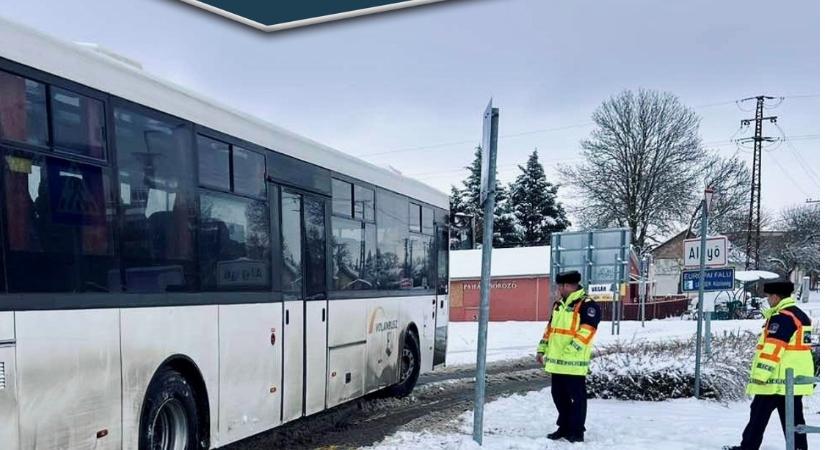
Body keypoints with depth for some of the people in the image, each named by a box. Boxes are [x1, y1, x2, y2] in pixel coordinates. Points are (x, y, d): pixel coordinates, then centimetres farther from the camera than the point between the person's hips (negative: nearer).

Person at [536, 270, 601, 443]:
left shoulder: (587, 305, -12)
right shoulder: (559, 305, 16)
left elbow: (585, 334, -19)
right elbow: (550, 328, 22)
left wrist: (567, 353, -23)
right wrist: (542, 349, 17)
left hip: (573, 362, -8)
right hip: (555, 361, 8)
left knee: (576, 397, 1)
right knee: (558, 395, 15)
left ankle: (577, 432, 10)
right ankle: (564, 427, 28)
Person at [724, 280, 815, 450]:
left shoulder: (781, 317, -16)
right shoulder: (802, 316, 14)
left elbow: (772, 349, -23)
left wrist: (760, 375, -23)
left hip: (777, 380, -9)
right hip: (796, 379, 9)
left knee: (758, 416, 2)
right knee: (794, 418, 9)